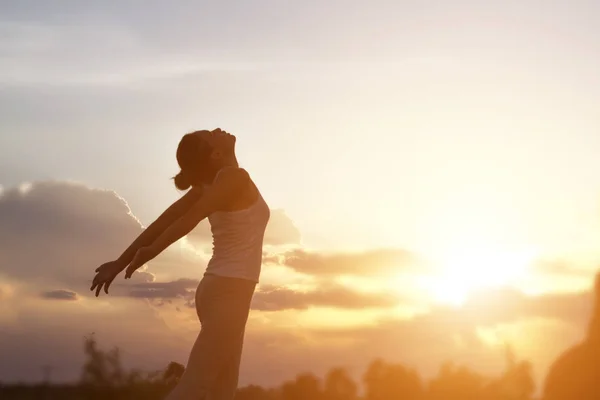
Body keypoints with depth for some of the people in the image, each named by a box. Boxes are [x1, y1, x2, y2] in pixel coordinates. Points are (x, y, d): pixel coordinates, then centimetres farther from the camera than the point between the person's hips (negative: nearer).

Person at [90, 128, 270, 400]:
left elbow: (164, 221, 8)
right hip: (229, 290, -9)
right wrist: (151, 252, -26)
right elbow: (192, 216, -23)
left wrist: (121, 262, 7)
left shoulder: (210, 185, 11)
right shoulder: (235, 177, -12)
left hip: (223, 290, 9)